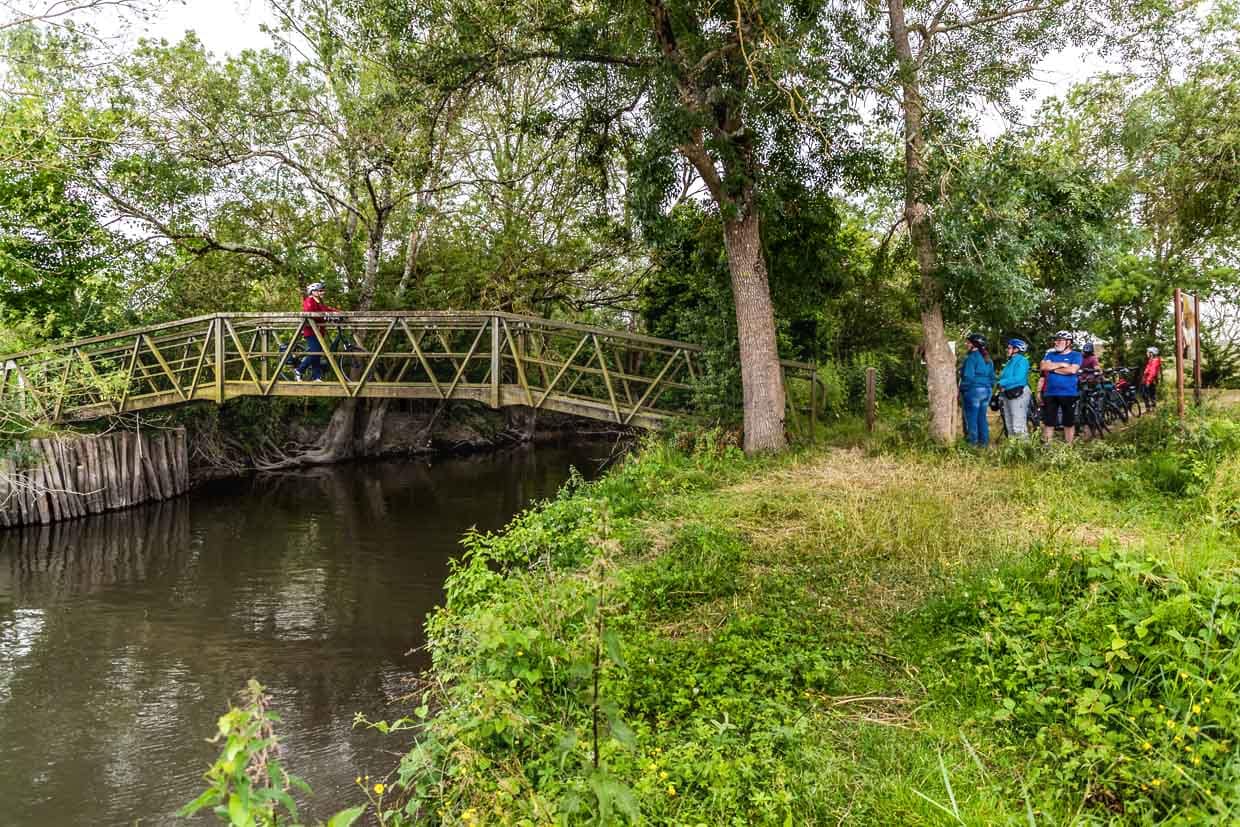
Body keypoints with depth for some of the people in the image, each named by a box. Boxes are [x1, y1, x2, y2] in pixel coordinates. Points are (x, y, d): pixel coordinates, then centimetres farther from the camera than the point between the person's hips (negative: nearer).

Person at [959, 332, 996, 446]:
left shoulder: (971, 357, -11)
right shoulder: (987, 359, 15)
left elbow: (968, 377, -18)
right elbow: (992, 377, 17)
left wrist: (961, 389, -8)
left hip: (973, 390, -8)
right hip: (986, 391, 8)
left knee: (971, 419, -3)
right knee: (982, 418, 12)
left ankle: (972, 443, -3)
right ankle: (984, 442, 14)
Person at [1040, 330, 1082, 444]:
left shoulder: (1076, 355, 1)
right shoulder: (1050, 354, 12)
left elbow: (1072, 370, -16)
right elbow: (1043, 366, -6)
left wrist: (1052, 368, -7)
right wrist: (1061, 364, -10)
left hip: (1068, 394, -3)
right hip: (1050, 394, 3)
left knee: (1068, 423, 5)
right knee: (1048, 423, 3)